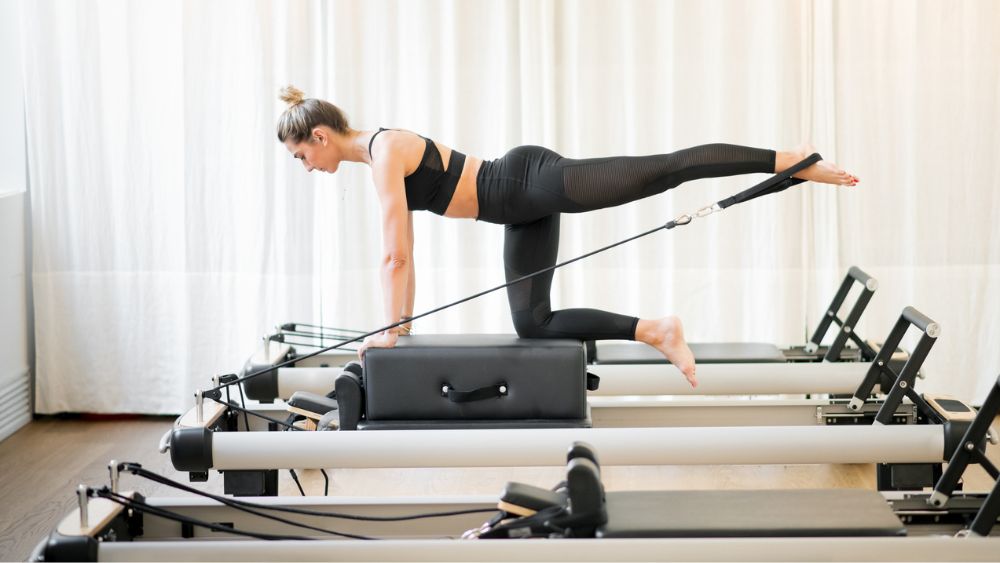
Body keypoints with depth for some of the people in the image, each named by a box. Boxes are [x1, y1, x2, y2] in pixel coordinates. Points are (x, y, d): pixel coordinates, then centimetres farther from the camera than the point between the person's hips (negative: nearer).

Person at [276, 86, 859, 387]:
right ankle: (656, 330, 6)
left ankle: (791, 160, -9)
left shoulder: (385, 151, -14)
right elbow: (403, 254, 22)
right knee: (532, 323, 4)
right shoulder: (382, 155, 15)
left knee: (667, 167, -11)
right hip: (524, 210, 9)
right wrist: (403, 322, 21)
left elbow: (395, 254, -16)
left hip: (533, 181, -9)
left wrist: (390, 329, -10)